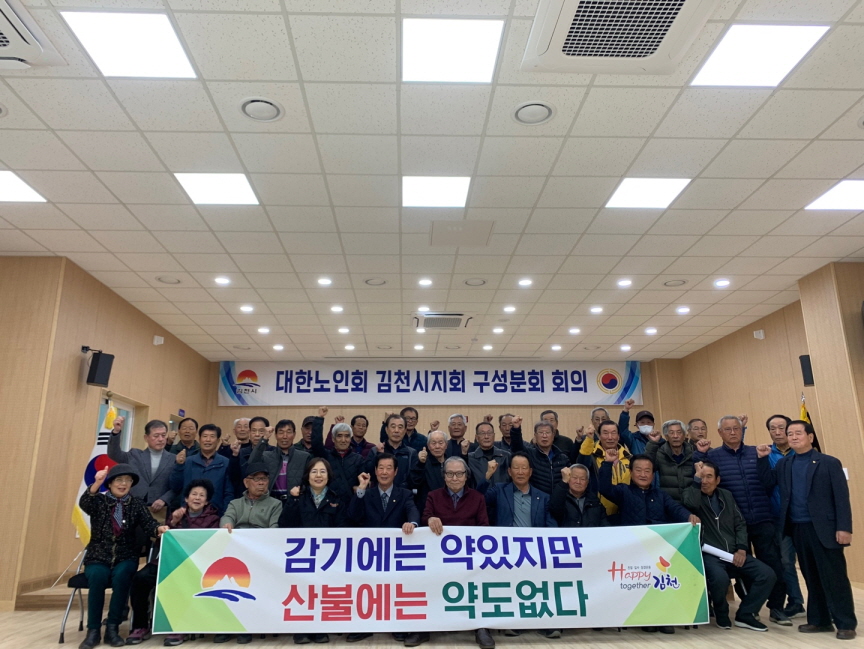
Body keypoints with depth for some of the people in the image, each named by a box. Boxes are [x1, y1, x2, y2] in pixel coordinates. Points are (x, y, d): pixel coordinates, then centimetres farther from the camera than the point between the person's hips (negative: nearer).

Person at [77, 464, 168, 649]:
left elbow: (148, 524, -10)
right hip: (98, 557, 0)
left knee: (121, 576, -30)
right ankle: (93, 630, -16)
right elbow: (83, 504, -22)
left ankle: (112, 628, -16)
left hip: (125, 557, 1)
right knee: (97, 577, -31)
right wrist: (96, 483, -42)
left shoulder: (137, 504, 5)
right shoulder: (99, 501, 2)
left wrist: (159, 529, -35)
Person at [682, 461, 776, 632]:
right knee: (720, 578, -34)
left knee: (767, 575, -13)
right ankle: (721, 615, -1)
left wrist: (742, 549, -1)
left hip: (733, 554, 6)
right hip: (708, 555, -5)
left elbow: (740, 524, 14)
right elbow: (692, 504, -26)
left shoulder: (727, 495, 15)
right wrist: (696, 476, -18)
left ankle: (745, 614, 5)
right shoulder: (689, 494, 0)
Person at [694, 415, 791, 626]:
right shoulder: (712, 456, 1)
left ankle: (776, 608, 20)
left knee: (774, 565, 3)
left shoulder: (756, 452, 7)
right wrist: (699, 454, -14)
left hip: (762, 520, 1)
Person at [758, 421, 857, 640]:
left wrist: (844, 527, -13)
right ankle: (819, 620, 23)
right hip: (798, 529, 5)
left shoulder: (829, 463, -3)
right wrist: (763, 458, 0)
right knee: (812, 577, 13)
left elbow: (841, 497, -6)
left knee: (834, 576, 1)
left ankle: (846, 623, 12)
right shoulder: (784, 464, 10)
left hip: (823, 528, -5)